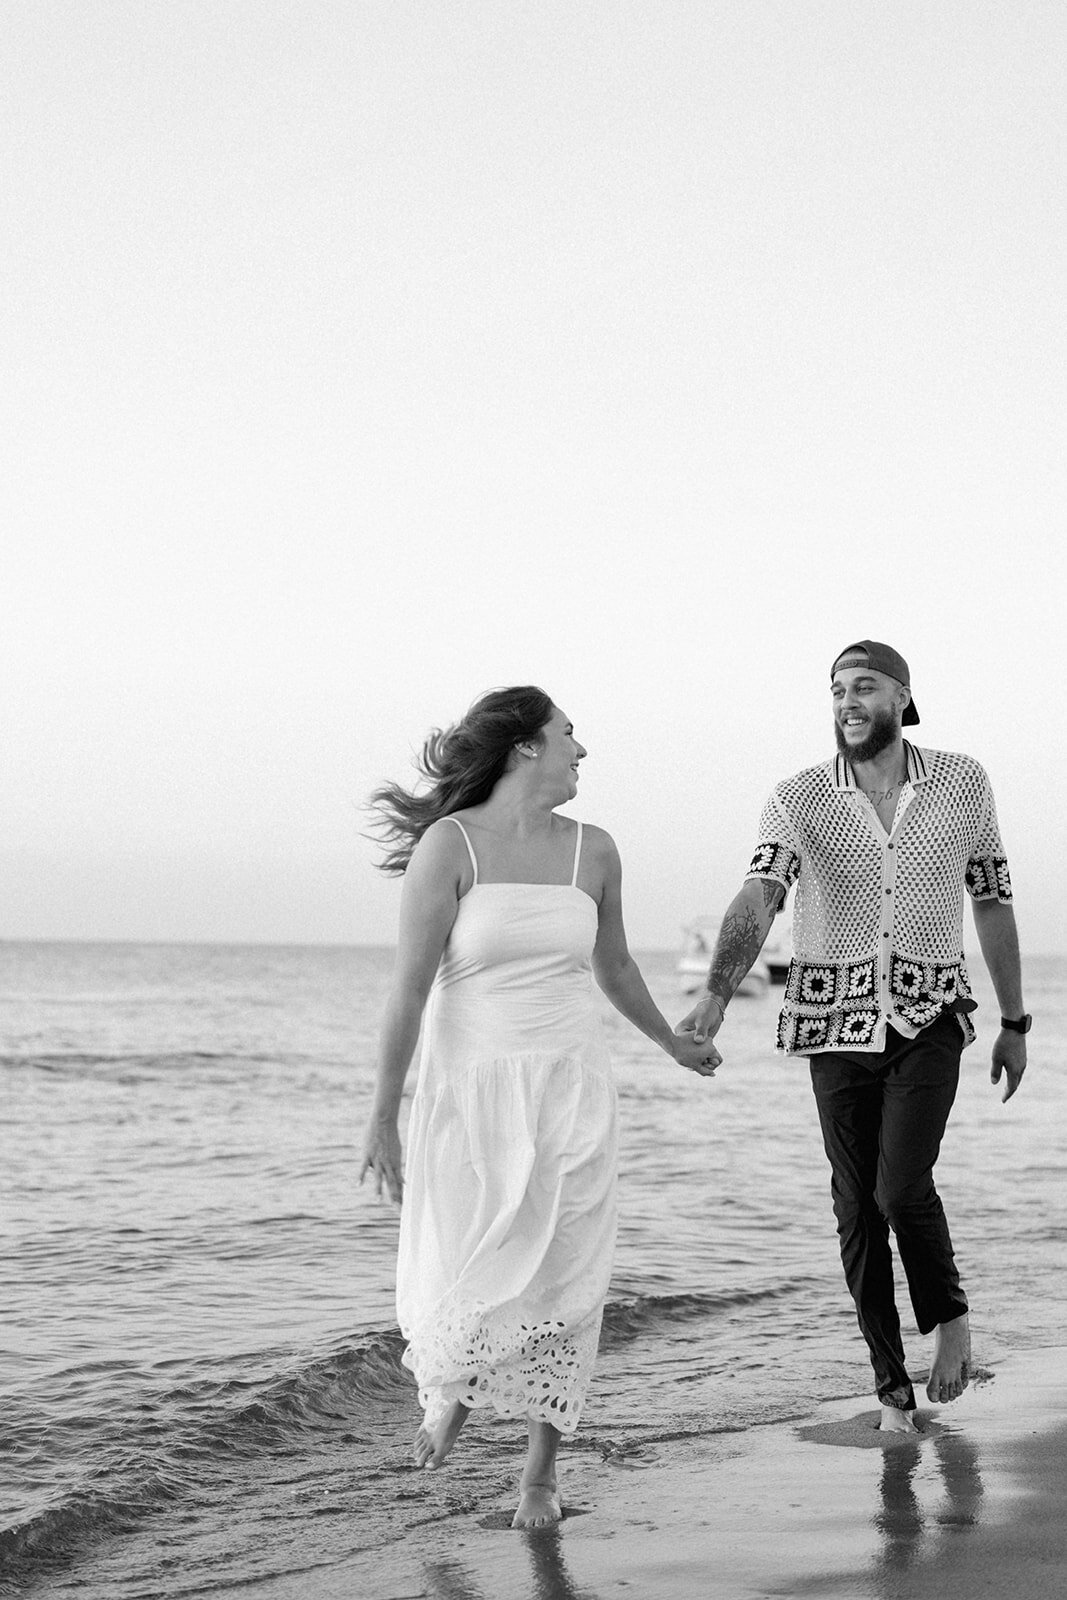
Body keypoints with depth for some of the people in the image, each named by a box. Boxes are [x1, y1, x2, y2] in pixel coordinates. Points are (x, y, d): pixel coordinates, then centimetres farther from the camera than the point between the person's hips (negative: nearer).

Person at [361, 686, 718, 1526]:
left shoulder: (592, 850, 4)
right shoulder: (450, 844, -10)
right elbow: (410, 987, -11)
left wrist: (673, 1041, 35)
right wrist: (384, 1115, -12)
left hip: (571, 1087, 3)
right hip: (472, 1087, -3)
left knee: (561, 1285, 1)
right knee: (467, 1282, -4)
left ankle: (541, 1474, 17)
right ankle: (452, 1382, 33)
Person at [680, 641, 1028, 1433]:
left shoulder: (964, 784, 1)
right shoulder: (797, 801, -4)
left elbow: (993, 902, 10)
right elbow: (756, 902, -19)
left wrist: (1016, 1024, 12)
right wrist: (716, 997, -37)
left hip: (930, 1020, -1)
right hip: (837, 1025, 1)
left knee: (902, 1187, -18)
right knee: (857, 1207, 4)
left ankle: (949, 1313, 12)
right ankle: (893, 1387, 18)